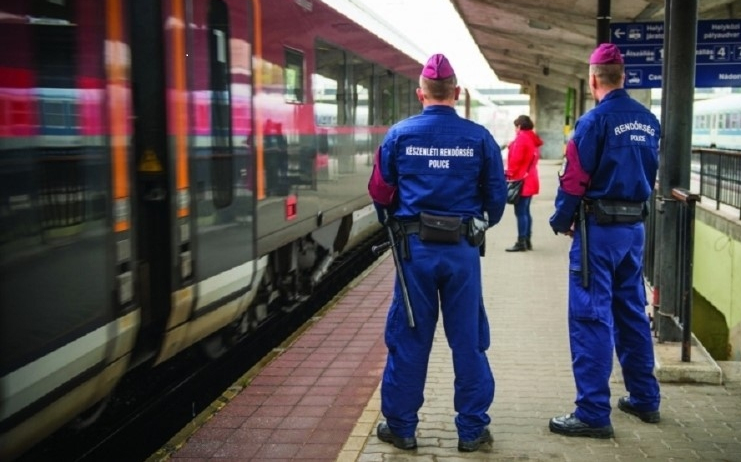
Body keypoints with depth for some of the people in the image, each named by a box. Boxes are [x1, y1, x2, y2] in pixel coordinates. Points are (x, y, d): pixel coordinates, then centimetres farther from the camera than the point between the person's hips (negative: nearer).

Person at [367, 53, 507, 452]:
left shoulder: (400, 134, -3)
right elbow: (496, 194, 2)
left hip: (415, 249, 0)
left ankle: (400, 427, 18)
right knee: (468, 340, 9)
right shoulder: (478, 136, -3)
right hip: (463, 250, 0)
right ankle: (472, 429, 18)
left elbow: (379, 191, 3)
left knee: (408, 339, 9)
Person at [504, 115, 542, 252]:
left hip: (521, 181, -10)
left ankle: (521, 242, -8)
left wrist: (510, 174, -11)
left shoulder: (521, 139, -12)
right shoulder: (533, 139, 16)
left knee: (520, 212, -8)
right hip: (530, 180, 10)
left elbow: (515, 159, -18)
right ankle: (527, 241, 17)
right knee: (526, 211, 13)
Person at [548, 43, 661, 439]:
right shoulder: (649, 121, 8)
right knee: (632, 312, 17)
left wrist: (561, 221, 0)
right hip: (634, 227, 7)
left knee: (591, 318, -4)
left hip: (599, 229, -7)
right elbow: (651, 175, 13)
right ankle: (644, 399, 25)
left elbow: (574, 180, -14)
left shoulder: (594, 120, -13)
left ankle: (593, 413, -3)